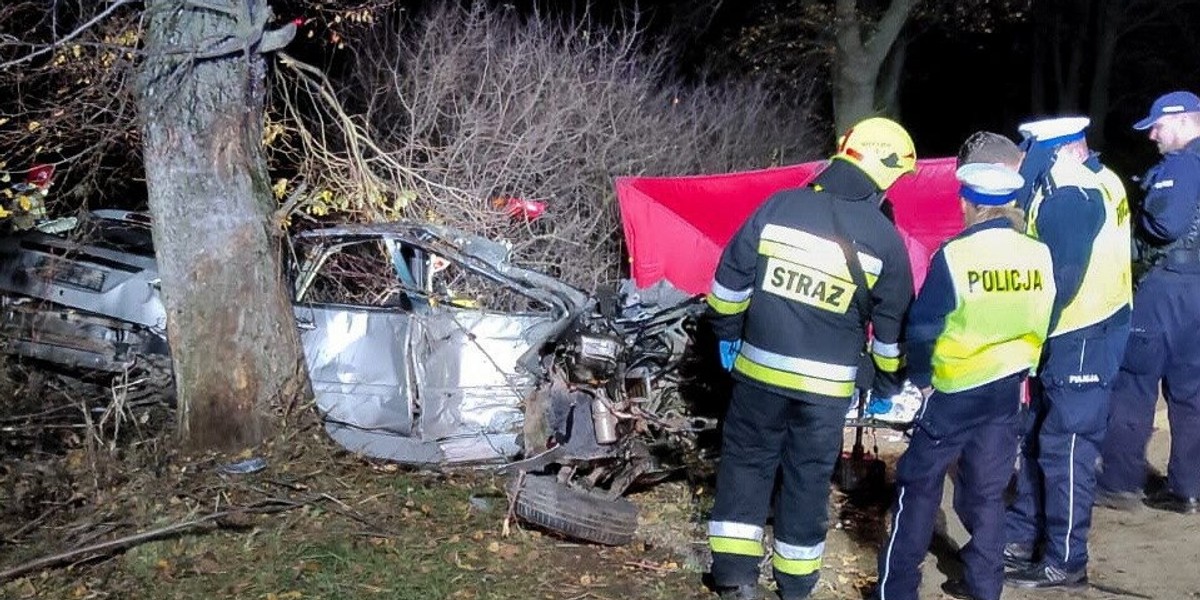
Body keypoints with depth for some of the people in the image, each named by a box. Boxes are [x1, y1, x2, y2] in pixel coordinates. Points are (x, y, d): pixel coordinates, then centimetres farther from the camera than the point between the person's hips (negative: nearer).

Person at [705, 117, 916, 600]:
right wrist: (887, 384, 15)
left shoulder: (778, 207, -6)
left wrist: (726, 333, 14)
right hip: (826, 383, 0)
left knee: (745, 460, 14)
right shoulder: (884, 239, -7)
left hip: (760, 366, 1)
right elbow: (893, 324, 0)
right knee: (808, 475, 13)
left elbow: (730, 281, -2)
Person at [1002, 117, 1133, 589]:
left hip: (1080, 340, -10)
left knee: (1065, 448, -3)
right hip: (1080, 335, 10)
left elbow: (1059, 279, -22)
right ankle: (1023, 535, 28)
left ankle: (1064, 562, 6)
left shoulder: (1072, 196, -19)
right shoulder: (1097, 182, 14)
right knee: (1038, 437, 17)